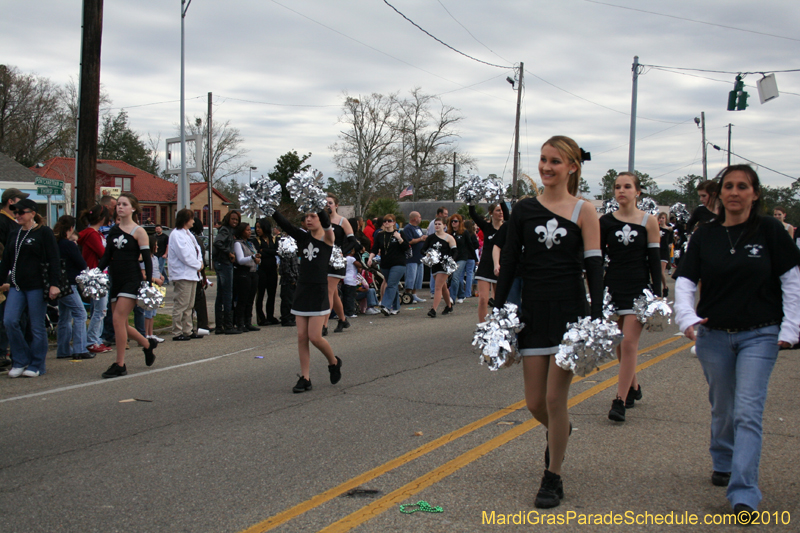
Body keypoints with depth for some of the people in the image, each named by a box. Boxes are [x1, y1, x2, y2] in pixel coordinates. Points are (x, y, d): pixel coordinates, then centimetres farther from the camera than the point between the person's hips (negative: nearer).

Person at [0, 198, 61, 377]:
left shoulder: (44, 233, -2)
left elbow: (54, 260, -7)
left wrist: (54, 284, -14)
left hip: (37, 285, -5)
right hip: (17, 285, 6)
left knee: (37, 326, 0)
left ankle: (36, 366, 10)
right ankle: (20, 361, 7)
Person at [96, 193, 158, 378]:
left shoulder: (139, 232, -5)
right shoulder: (113, 230, 12)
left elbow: (147, 259, -6)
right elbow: (107, 256, 14)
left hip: (132, 280, -7)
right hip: (116, 280, 7)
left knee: (118, 318, -14)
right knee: (121, 324, 8)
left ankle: (120, 365, -7)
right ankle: (147, 344, 33)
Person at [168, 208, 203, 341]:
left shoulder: (188, 234, 17)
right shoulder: (176, 234, -12)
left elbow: (197, 249, 18)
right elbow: (184, 255, -18)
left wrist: (199, 261, -1)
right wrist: (198, 265, -8)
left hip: (192, 274, 10)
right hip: (182, 274, -10)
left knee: (189, 305, 13)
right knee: (180, 305, -7)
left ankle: (187, 331, 19)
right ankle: (177, 333, -3)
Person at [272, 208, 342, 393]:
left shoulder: (327, 237, -1)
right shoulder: (303, 237, 10)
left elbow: (326, 222, -22)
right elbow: (284, 224, 1)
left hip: (319, 291, -5)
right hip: (302, 291, 5)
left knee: (315, 336, -8)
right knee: (301, 337, 3)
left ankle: (334, 362, 20)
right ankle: (305, 378, 9)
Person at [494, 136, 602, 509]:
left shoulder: (584, 212, -1)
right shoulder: (524, 209, 6)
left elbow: (594, 267, -3)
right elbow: (509, 263, 7)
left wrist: (596, 316, -12)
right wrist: (497, 310, 2)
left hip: (570, 312, -3)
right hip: (533, 311, 3)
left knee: (555, 399, -4)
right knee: (535, 402, 5)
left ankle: (553, 478, 12)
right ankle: (559, 432, 41)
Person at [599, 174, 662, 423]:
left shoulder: (649, 222, -1)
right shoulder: (606, 221, 3)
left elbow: (655, 259, 1)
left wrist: (657, 294, -5)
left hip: (639, 288, -3)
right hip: (613, 287, 3)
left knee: (629, 343, -10)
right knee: (619, 344, 11)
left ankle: (620, 401, -7)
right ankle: (634, 387, 33)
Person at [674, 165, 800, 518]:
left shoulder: (770, 230, -4)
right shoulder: (704, 236, 2)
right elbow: (685, 282, -3)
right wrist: (686, 317, -21)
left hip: (759, 335, -3)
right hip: (713, 335, 3)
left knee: (747, 413, -11)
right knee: (722, 409, 16)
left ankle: (744, 495, -12)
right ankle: (723, 464, 41)